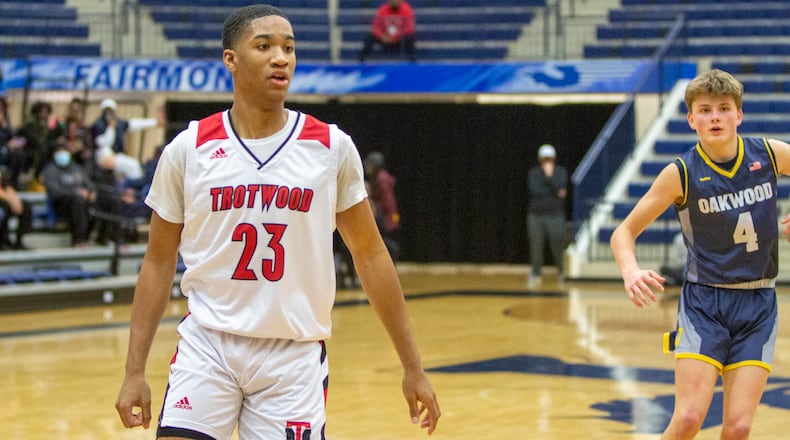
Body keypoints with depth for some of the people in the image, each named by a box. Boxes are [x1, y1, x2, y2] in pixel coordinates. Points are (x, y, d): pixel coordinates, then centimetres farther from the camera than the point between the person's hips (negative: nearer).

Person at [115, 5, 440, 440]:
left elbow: (369, 254, 6)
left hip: (295, 355, 0)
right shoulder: (187, 150, -1)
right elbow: (158, 262, 5)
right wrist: (135, 371, -1)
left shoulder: (332, 148, 0)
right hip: (207, 345, 0)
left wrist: (413, 368, 4)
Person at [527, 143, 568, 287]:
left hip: (555, 215, -1)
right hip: (536, 214, 1)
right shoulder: (533, 172, 7)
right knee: (536, 246, -1)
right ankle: (535, 274, 10)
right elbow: (533, 190, -6)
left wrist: (550, 176, -17)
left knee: (557, 245, -4)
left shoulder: (561, 172, 6)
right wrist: (554, 192, -4)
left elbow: (561, 188, -8)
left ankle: (561, 271, 20)